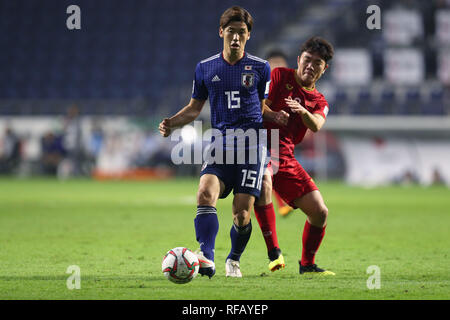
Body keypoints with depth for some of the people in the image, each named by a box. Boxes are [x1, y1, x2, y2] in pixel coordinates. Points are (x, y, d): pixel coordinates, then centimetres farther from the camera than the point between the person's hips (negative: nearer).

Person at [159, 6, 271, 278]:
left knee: (242, 214, -6)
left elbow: (265, 108, 14)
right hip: (220, 146, 2)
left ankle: (234, 260, 21)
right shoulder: (205, 68, 10)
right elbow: (195, 108, 19)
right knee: (205, 194, -25)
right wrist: (172, 123, 2)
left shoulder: (260, 68, 7)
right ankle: (206, 258, -33)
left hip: (252, 145, -1)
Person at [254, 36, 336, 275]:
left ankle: (307, 264, 23)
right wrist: (272, 114, -28)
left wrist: (303, 111, -30)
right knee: (264, 183, -38)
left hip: (285, 158, 5)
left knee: (320, 212, 0)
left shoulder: (320, 102, 15)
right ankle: (274, 253, -36)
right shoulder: (280, 76, 5)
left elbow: (316, 126, -8)